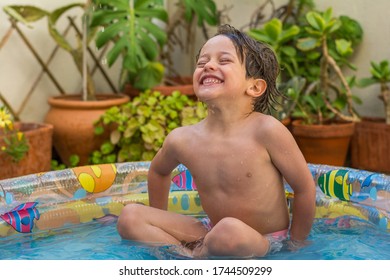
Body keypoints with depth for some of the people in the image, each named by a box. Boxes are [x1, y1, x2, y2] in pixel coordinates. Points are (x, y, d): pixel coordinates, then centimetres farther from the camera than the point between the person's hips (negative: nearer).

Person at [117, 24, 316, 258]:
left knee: (230, 230, -39)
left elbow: (305, 187, -10)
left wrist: (297, 244, -1)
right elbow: (159, 171, 17)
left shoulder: (266, 131, -21)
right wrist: (160, 224, 18)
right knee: (130, 217, -7)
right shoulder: (183, 140, -7)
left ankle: (197, 256, -9)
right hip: (212, 234, 5)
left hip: (265, 241, -4)